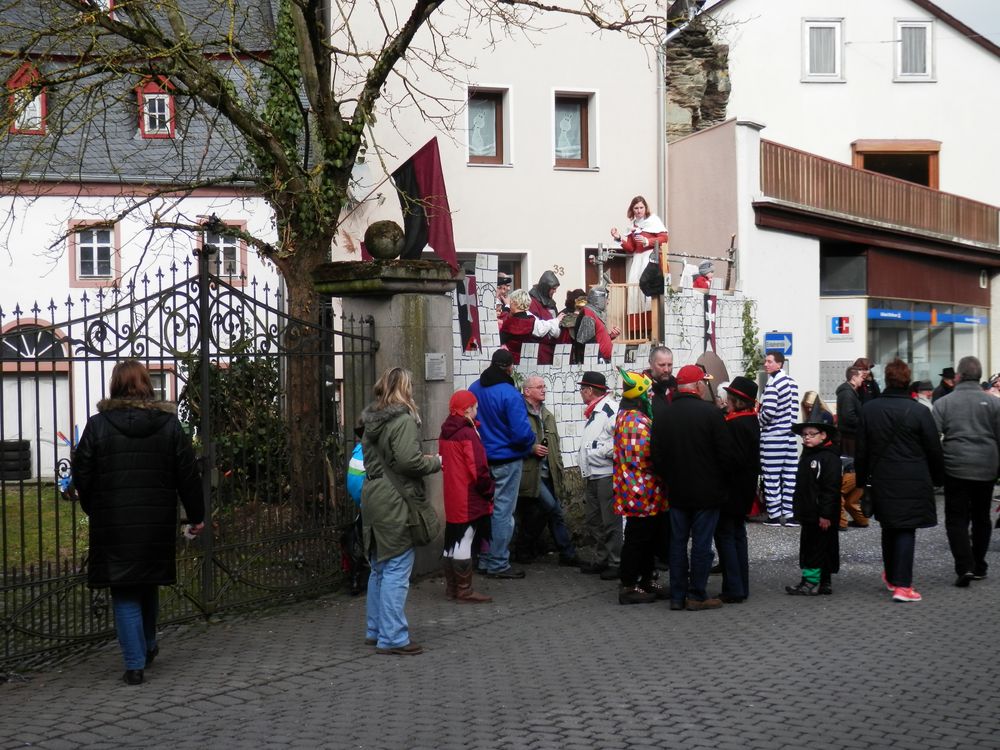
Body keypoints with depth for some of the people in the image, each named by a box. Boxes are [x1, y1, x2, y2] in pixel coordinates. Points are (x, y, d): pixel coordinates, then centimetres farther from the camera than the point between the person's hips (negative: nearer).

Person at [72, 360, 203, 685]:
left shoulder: (97, 426, -5)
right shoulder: (169, 424, 0)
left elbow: (82, 476, -2)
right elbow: (188, 475, 1)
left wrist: (93, 511, 15)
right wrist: (196, 516, 11)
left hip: (113, 525, -2)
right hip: (157, 524, 3)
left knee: (125, 595, 3)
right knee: (149, 586, 20)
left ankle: (135, 664, 0)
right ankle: (148, 647, 36)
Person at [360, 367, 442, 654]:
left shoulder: (372, 420, 12)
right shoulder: (403, 420, -15)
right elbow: (408, 460, -23)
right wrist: (434, 462, -5)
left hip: (372, 498, 9)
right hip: (395, 502, -9)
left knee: (379, 569, 18)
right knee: (397, 571, -4)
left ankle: (375, 630, 26)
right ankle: (392, 638, -2)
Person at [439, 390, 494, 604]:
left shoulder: (445, 433, 10)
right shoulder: (468, 434, -16)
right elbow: (478, 470, -19)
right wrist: (489, 491, -6)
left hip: (452, 499, 8)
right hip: (469, 501, -8)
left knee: (451, 541, 14)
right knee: (465, 543, -4)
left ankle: (451, 588, 21)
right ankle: (464, 591, 0)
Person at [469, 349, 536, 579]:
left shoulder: (474, 389, 1)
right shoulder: (510, 394, -20)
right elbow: (522, 432, -23)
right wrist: (530, 442, -2)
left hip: (482, 460, 7)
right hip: (506, 460, -7)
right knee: (503, 512, 0)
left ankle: (484, 560, 24)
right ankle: (498, 564, 5)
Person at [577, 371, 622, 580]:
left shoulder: (610, 408, -16)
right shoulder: (594, 411, 18)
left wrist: (608, 452, -19)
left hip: (608, 474, -11)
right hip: (593, 475, 11)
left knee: (610, 521, -5)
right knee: (594, 521, 16)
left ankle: (616, 563, 2)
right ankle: (601, 560, 26)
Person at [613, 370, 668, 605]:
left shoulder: (628, 416, 15)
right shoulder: (637, 420, -19)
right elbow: (644, 456, -25)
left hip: (641, 493, 11)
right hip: (642, 492, -11)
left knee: (649, 537, 17)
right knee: (637, 538, -4)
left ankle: (647, 580, 27)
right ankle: (629, 586, 3)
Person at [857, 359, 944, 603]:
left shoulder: (868, 409, 0)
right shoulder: (919, 412, -10)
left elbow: (861, 450, 5)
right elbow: (934, 451, -3)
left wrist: (862, 479, 15)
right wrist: (938, 478, 11)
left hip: (882, 480, 4)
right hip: (913, 481, -4)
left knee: (889, 526, 19)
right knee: (906, 529, -1)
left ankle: (891, 576, 32)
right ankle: (902, 585, -7)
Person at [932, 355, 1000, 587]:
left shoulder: (943, 403, -3)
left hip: (956, 468, -2)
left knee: (957, 518, 3)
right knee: (981, 518, 15)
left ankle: (965, 566, -11)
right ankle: (979, 566, 22)